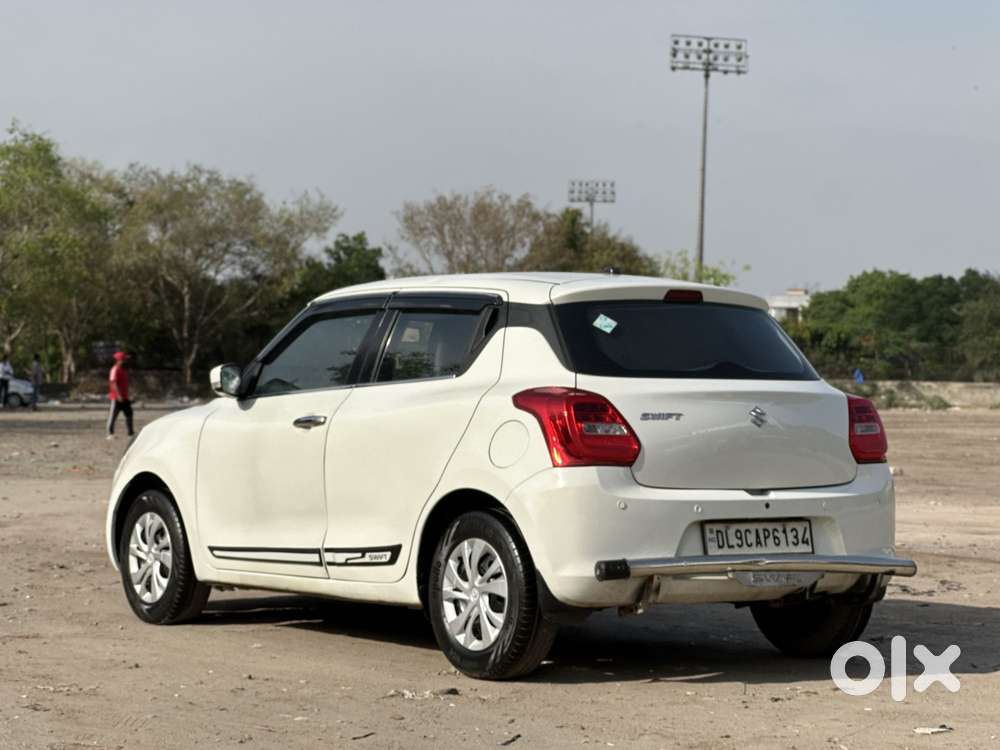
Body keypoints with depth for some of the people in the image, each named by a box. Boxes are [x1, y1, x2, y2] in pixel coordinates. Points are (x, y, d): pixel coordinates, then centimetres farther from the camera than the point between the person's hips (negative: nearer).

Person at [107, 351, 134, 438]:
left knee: (129, 413, 10)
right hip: (117, 397, -10)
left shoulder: (123, 370, 17)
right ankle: (110, 433, -2)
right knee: (113, 415, -5)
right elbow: (113, 383, -21)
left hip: (124, 397, 10)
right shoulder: (115, 370, -13)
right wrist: (119, 395, -27)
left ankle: (130, 433, 15)